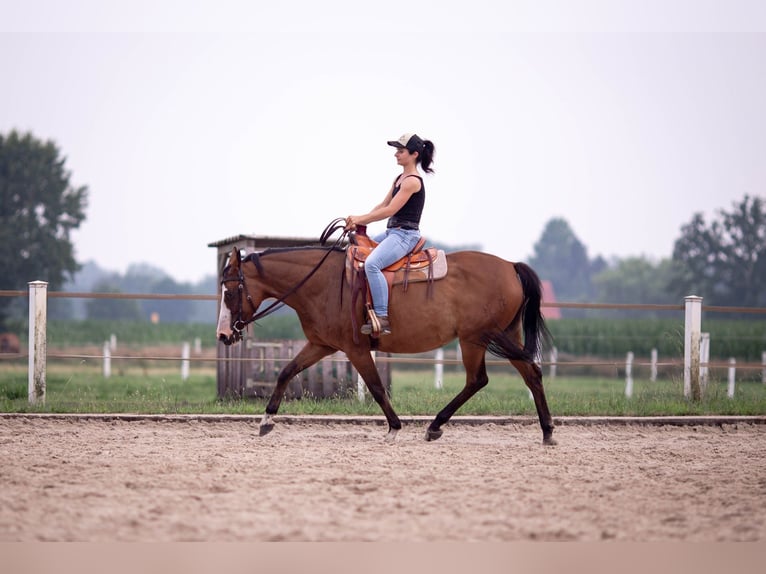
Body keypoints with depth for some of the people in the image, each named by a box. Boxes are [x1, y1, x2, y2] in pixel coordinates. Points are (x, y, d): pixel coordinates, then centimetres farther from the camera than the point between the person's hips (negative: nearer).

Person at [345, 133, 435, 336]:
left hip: (405, 235, -11)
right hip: (392, 233, 11)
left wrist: (360, 219, -12)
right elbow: (383, 205, 17)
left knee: (372, 264, -32)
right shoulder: (400, 178, 17)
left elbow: (390, 210, -18)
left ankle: (382, 317, -34)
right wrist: (360, 221, 4)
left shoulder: (412, 181, -14)